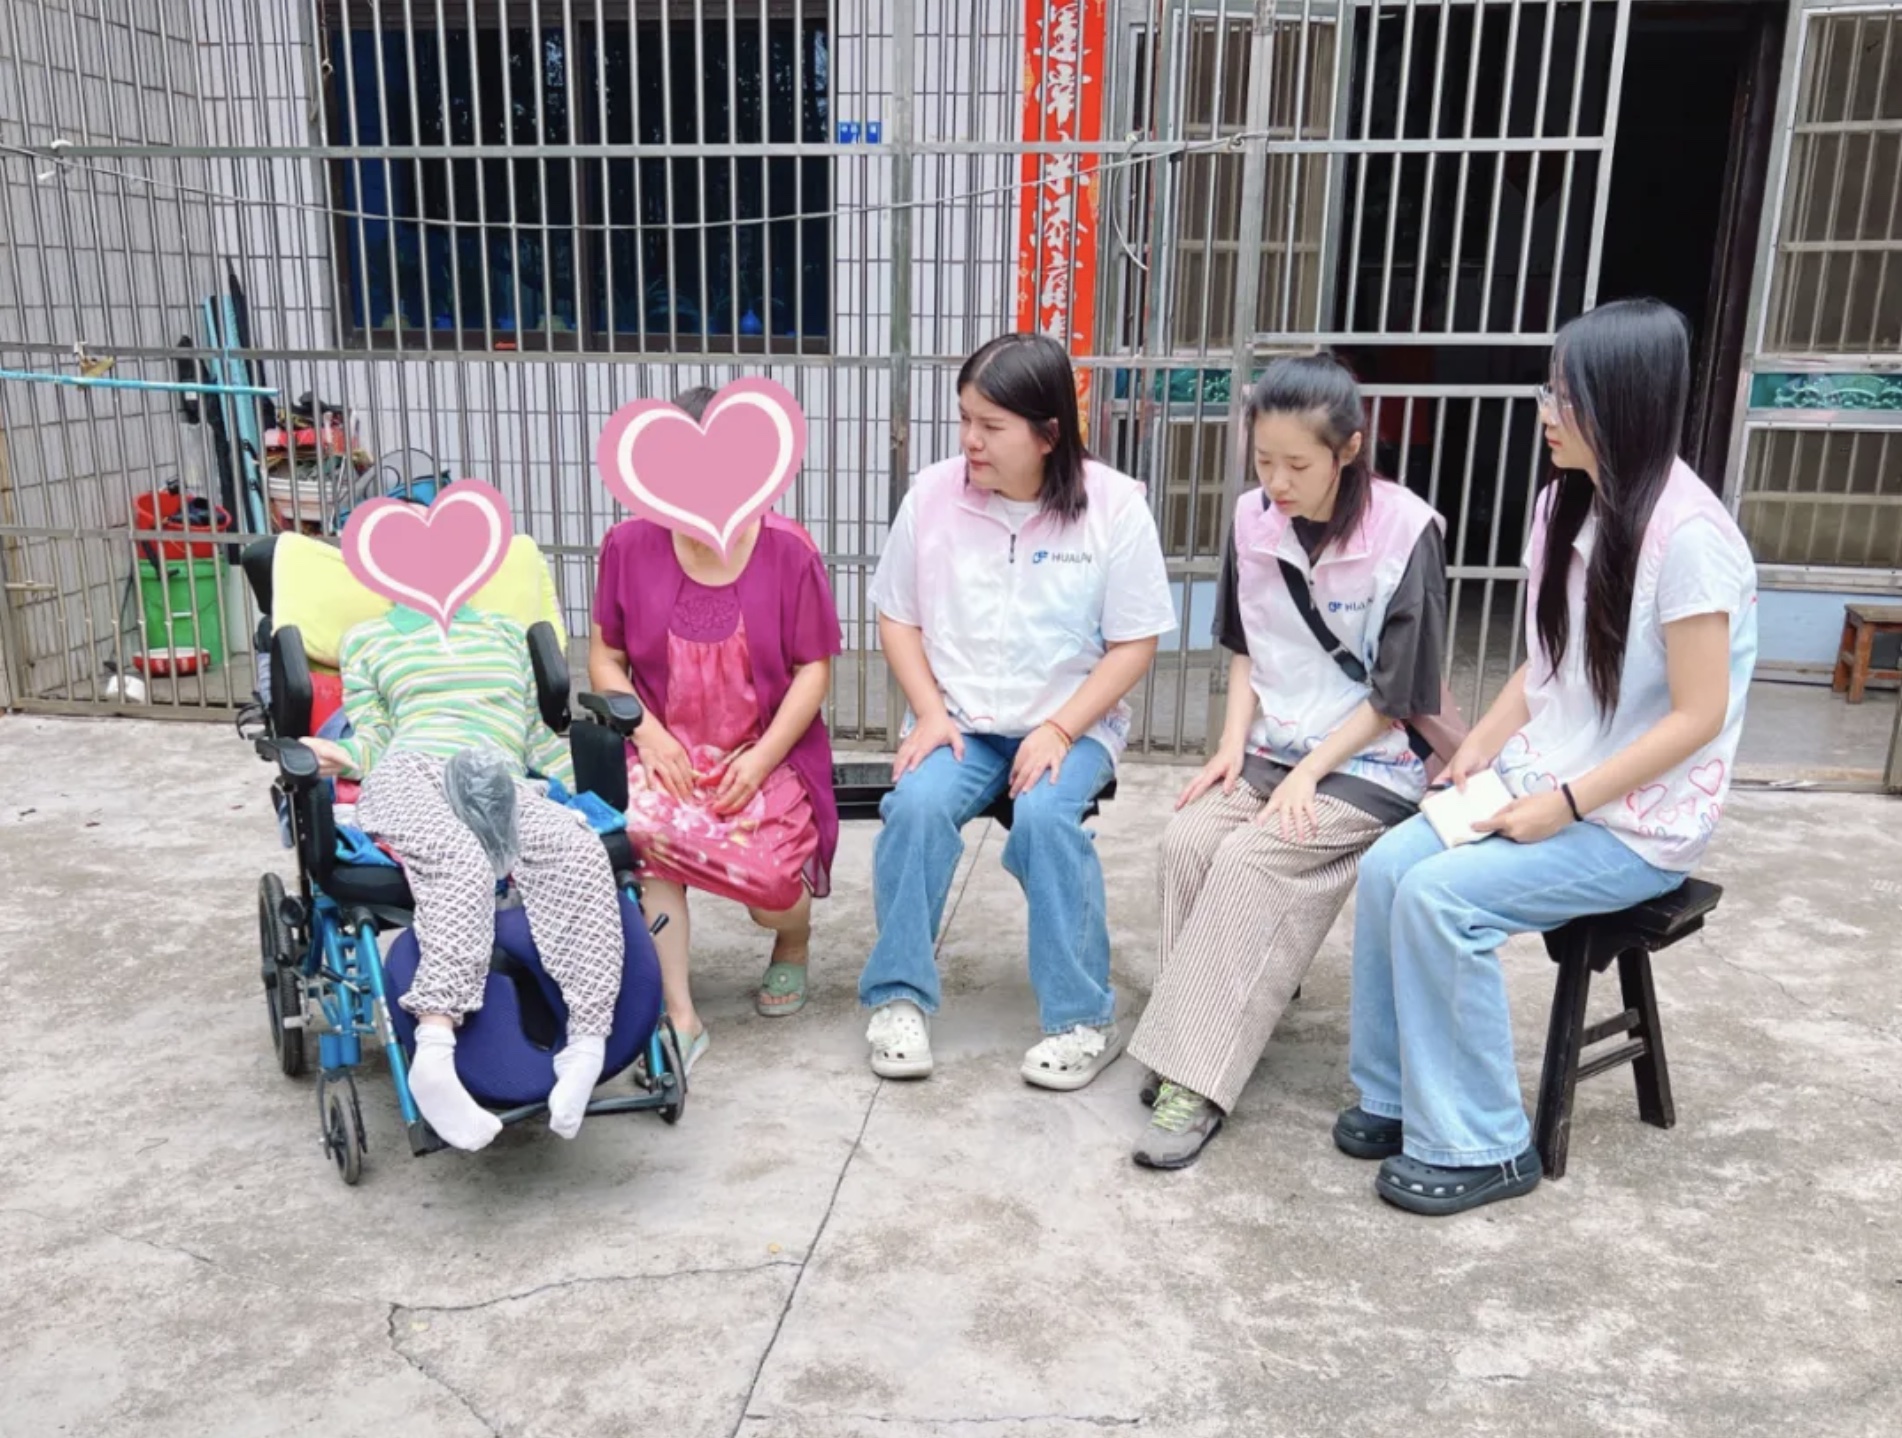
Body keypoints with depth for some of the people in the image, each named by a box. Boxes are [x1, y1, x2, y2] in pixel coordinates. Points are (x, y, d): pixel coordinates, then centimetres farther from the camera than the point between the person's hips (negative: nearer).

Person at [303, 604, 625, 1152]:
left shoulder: (507, 632, 35)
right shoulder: (368, 639, 30)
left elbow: (538, 735, 31)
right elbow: (375, 739, 20)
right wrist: (342, 756, -4)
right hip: (413, 772, -1)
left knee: (577, 850, -34)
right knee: (461, 861, -38)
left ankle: (587, 1046, -40)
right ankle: (434, 1055, -51)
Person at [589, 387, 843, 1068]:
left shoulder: (787, 549, -4)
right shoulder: (630, 545, 1)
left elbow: (813, 668, -2)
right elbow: (605, 660, 7)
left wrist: (762, 758, -13)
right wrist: (649, 734, -10)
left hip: (768, 760, -1)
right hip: (666, 755, 1)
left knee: (772, 887, -24)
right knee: (642, 825, -33)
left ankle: (793, 941, 18)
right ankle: (679, 1016, -18)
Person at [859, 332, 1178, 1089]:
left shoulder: (1113, 504, -9)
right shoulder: (933, 493, -4)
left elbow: (1133, 644, -6)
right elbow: (897, 616, 5)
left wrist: (1060, 729, -17)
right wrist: (930, 711, -9)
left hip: (1073, 724, -2)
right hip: (960, 719, 2)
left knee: (1044, 817, -30)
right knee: (916, 804, -27)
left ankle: (1083, 1016, -13)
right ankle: (900, 997, -9)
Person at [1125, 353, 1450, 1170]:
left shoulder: (1406, 533, -15)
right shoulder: (1253, 518, 1)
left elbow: (1397, 694, -12)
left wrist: (1309, 772, -16)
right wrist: (1235, 744, -2)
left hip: (1368, 764, -5)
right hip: (1269, 749, 5)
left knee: (1251, 861, -26)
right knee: (1188, 841, -21)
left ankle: (1197, 1081, -22)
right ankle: (1216, 1026, -7)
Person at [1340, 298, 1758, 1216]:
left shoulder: (1687, 532, -19)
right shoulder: (1565, 503, 6)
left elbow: (1697, 717, -19)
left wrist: (1565, 805, -20)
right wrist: (1481, 747, -2)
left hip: (1639, 821, -7)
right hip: (1540, 785, 7)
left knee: (1441, 897, -24)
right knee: (1385, 868, -14)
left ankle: (1477, 1146, -7)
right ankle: (1395, 1095, 3)